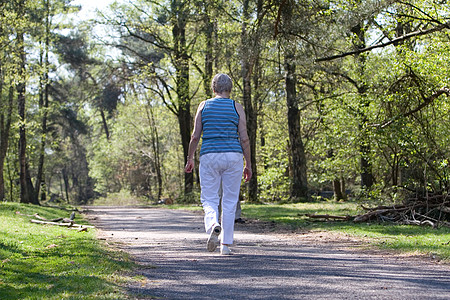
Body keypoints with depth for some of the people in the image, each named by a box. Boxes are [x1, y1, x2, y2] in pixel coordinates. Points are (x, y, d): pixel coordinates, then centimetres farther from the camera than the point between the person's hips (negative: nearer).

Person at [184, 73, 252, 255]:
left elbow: (195, 136, 2)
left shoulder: (204, 106, 4)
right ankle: (226, 244, 9)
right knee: (230, 201, 8)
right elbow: (244, 139, -1)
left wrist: (190, 159, 12)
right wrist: (248, 164, 5)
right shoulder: (237, 107, 3)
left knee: (209, 199, 6)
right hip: (233, 156, 0)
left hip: (209, 156, 0)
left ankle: (213, 225, -25)